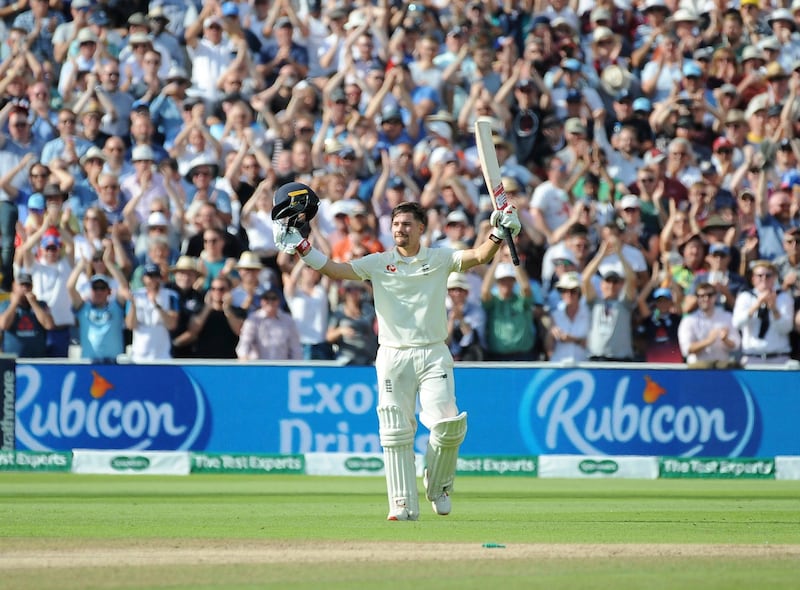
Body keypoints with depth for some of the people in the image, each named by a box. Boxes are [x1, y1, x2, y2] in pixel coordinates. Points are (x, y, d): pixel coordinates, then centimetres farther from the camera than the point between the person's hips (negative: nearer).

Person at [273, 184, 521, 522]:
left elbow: (480, 256, -5)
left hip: (434, 355, -1)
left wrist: (499, 233, -23)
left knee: (448, 425, -15)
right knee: (396, 433, -4)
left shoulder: (440, 259, 7)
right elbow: (334, 270, 1)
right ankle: (404, 504, 1)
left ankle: (438, 487, 10)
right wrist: (298, 245, -9)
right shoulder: (378, 263, 8)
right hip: (393, 357, 1)